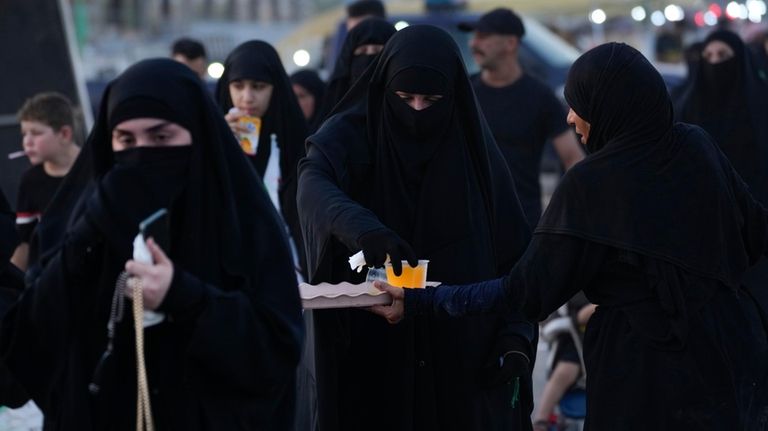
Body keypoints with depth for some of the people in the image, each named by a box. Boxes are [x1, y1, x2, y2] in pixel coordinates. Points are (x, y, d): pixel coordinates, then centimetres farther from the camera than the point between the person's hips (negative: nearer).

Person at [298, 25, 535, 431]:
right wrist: (361, 227, -48)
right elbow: (313, 184, -27)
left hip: (464, 353, 2)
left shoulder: (474, 148, 3)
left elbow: (513, 254, 4)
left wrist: (516, 336, -10)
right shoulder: (350, 135, -5)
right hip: (371, 348, -2)